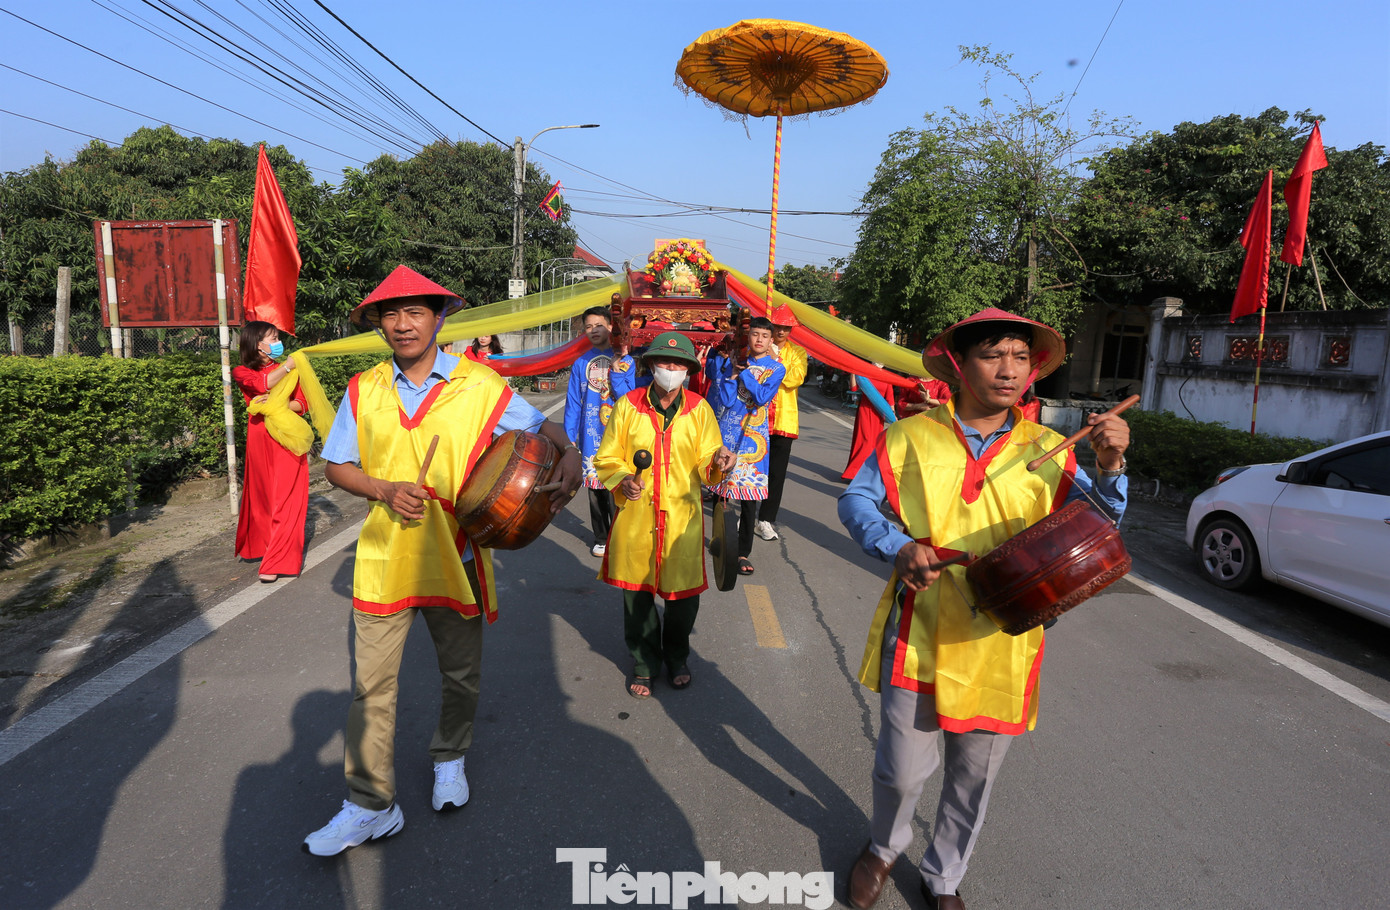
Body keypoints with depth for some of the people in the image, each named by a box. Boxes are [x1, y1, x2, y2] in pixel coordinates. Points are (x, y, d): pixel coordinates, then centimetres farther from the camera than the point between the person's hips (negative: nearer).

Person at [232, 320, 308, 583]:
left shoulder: (288, 371, 14)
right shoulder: (242, 373, 8)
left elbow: (302, 404, 2)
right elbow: (264, 383, -16)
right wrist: (290, 364, -14)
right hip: (261, 440, 0)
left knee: (284, 500, -6)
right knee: (262, 495, 5)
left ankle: (275, 563, -7)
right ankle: (261, 547, 23)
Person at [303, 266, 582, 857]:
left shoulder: (480, 386, -4)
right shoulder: (363, 391, 3)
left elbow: (541, 429, 2)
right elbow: (337, 467, 7)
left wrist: (569, 454, -21)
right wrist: (385, 490, -12)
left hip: (456, 556, -1)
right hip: (383, 558, 1)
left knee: (461, 675, 16)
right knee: (372, 685, 4)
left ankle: (449, 758, 43)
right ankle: (371, 806, 20)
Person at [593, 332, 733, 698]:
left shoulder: (698, 409, 2)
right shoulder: (628, 406, -1)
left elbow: (705, 462, 1)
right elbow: (607, 457, 5)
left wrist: (717, 458, -21)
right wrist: (622, 479, -14)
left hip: (682, 514, 1)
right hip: (636, 513, 0)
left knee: (683, 592, 7)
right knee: (636, 589, 7)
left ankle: (677, 655, 36)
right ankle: (644, 661, 30)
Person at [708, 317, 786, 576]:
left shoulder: (776, 369, 4)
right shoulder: (733, 361, 6)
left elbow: (763, 397, -13)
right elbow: (724, 400, -5)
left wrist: (744, 372, -12)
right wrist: (732, 373, -15)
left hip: (752, 436, -1)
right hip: (725, 433, 1)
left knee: (750, 498, -1)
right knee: (718, 490, 5)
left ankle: (743, 552, 10)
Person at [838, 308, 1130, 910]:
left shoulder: (1047, 451, 3)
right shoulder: (912, 436, -2)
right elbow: (855, 499, 1)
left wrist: (1109, 468, -16)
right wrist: (897, 546, -17)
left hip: (1001, 643, 2)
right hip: (919, 632, -1)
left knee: (974, 776, 16)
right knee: (902, 769, 9)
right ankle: (883, 847, 44)